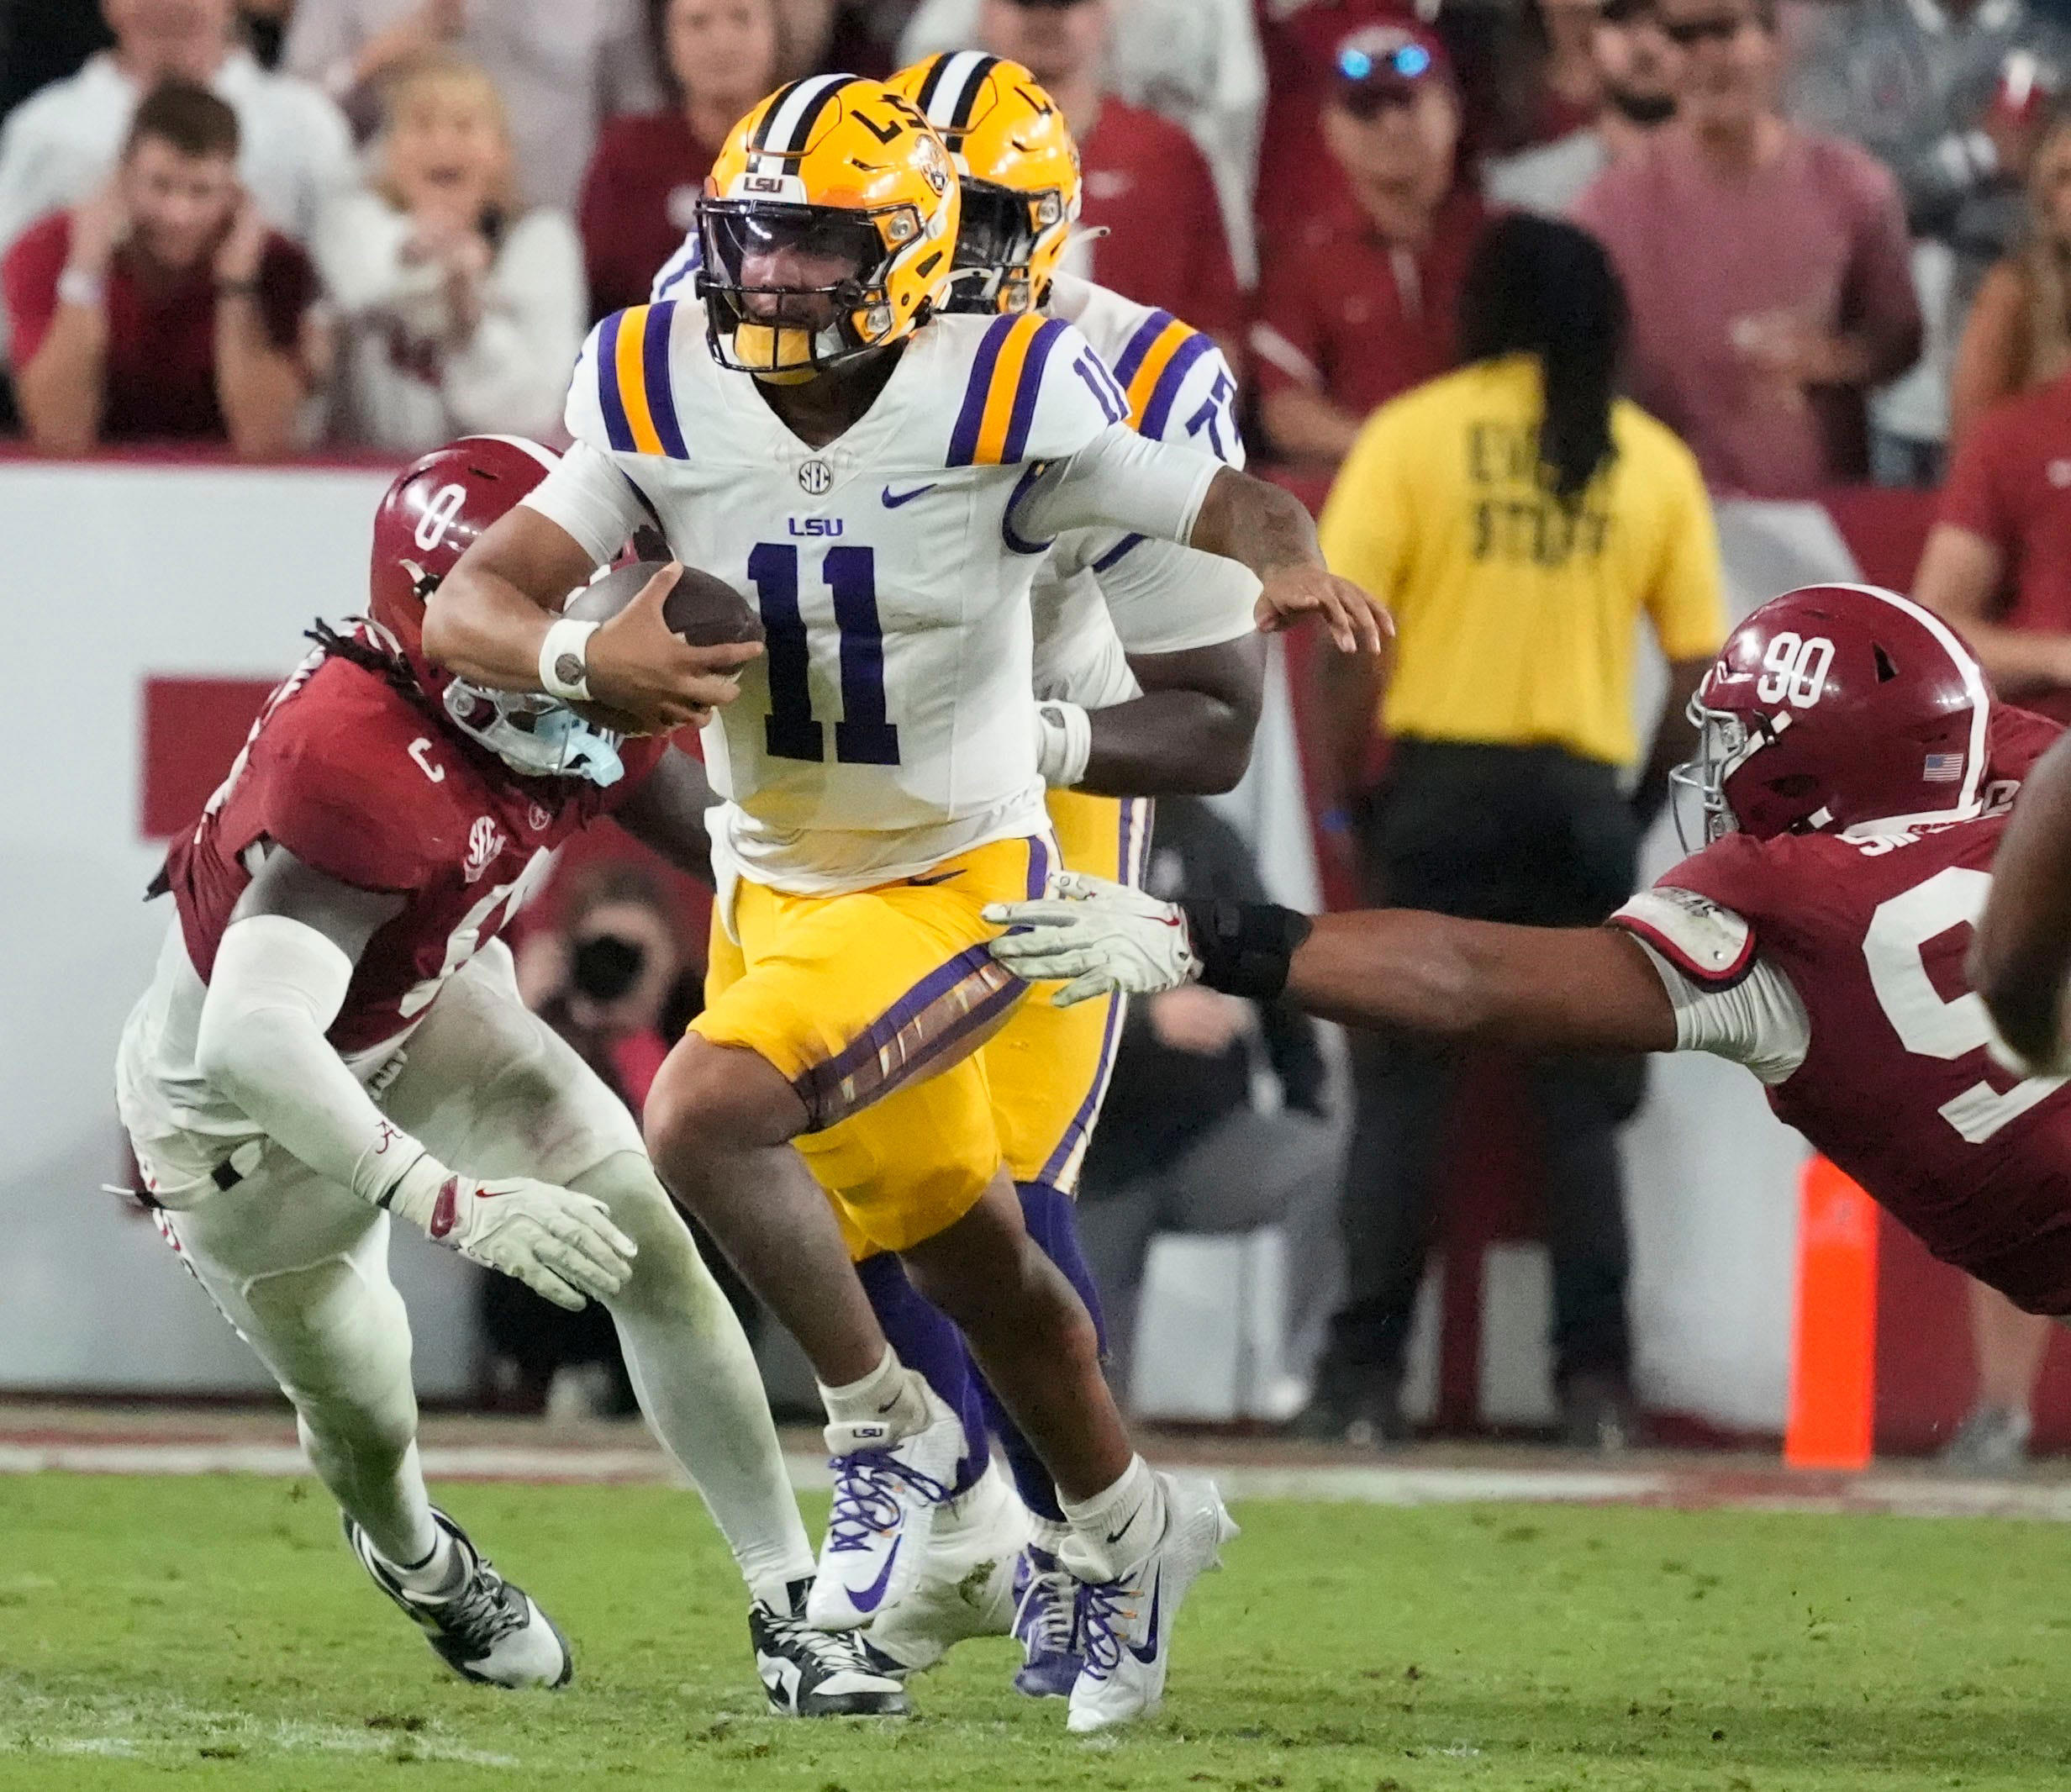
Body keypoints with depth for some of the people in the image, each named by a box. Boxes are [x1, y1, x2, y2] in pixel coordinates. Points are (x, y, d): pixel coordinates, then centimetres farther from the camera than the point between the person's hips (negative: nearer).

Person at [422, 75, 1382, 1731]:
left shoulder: (997, 405, -20)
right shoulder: (670, 401, -10)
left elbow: (1229, 503, -10)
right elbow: (468, 606, -12)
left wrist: (1291, 564, -34)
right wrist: (584, 659, -34)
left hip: (952, 890, -5)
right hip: (774, 889, 5)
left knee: (705, 1114, -27)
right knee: (964, 1255, 17)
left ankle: (887, 1429, -6)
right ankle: (1129, 1524, 41)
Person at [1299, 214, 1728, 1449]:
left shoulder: (1414, 435, -1)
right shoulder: (1654, 460, 5)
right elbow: (1701, 665, 3)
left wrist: (1348, 790, 3)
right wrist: (1643, 808, 14)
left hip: (1440, 783, -2)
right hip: (1583, 792, 2)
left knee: (1402, 1091, 2)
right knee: (1582, 1103, 7)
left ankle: (1368, 1378, -1)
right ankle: (1597, 1381, 3)